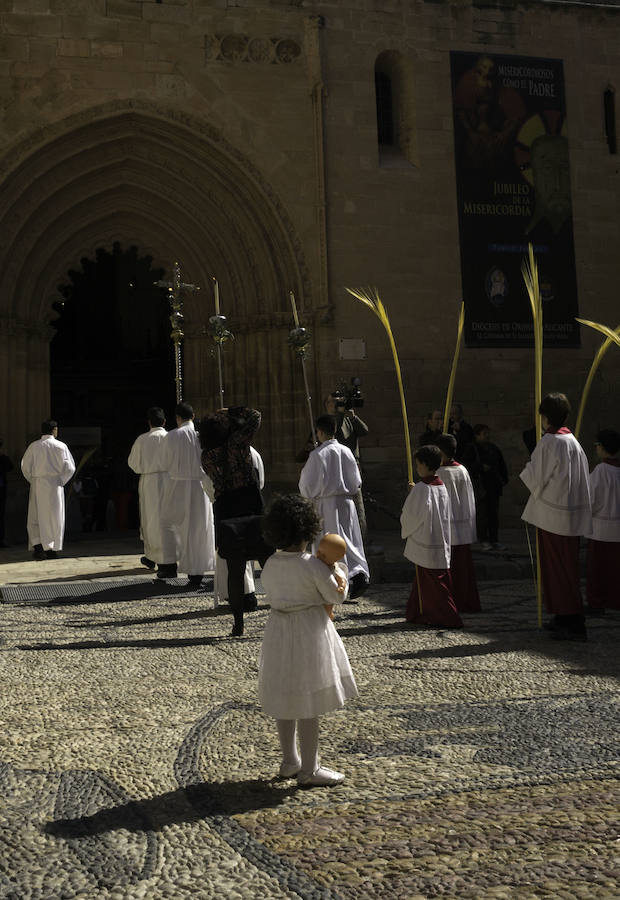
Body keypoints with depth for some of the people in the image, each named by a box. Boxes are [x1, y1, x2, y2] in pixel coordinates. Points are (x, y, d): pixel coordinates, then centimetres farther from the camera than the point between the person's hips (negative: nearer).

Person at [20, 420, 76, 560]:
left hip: (37, 484, 1)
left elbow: (25, 466, 0)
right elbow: (70, 468, -6)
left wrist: (32, 481, 10)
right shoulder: (61, 446, -3)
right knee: (54, 516, 6)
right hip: (55, 485, -1)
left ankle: (37, 545, -4)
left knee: (35, 517, 10)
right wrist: (61, 481, 6)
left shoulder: (33, 446, 1)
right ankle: (51, 549, 8)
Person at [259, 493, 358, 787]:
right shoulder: (313, 565, -18)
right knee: (308, 705, 3)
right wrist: (338, 570, 10)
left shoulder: (270, 565, -2)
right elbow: (336, 596, -7)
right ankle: (309, 770, 11)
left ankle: (290, 761, 31)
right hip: (309, 630, -6)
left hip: (278, 629, 6)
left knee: (286, 699, 17)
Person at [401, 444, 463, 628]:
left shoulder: (421, 489, -17)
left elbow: (410, 516, -13)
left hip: (425, 543, -8)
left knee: (433, 584, -1)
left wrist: (406, 531, 8)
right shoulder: (442, 486, 5)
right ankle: (418, 615, 23)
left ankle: (450, 618, 1)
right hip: (441, 541, 8)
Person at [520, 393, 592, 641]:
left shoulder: (548, 442, -14)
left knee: (558, 570, -2)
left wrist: (526, 472, 8)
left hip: (552, 515, -8)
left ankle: (574, 625, -2)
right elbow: (583, 478, 14)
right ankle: (564, 618, 21)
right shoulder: (574, 442, 9)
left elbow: (536, 478, -13)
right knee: (567, 566, 14)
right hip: (573, 515, 8)